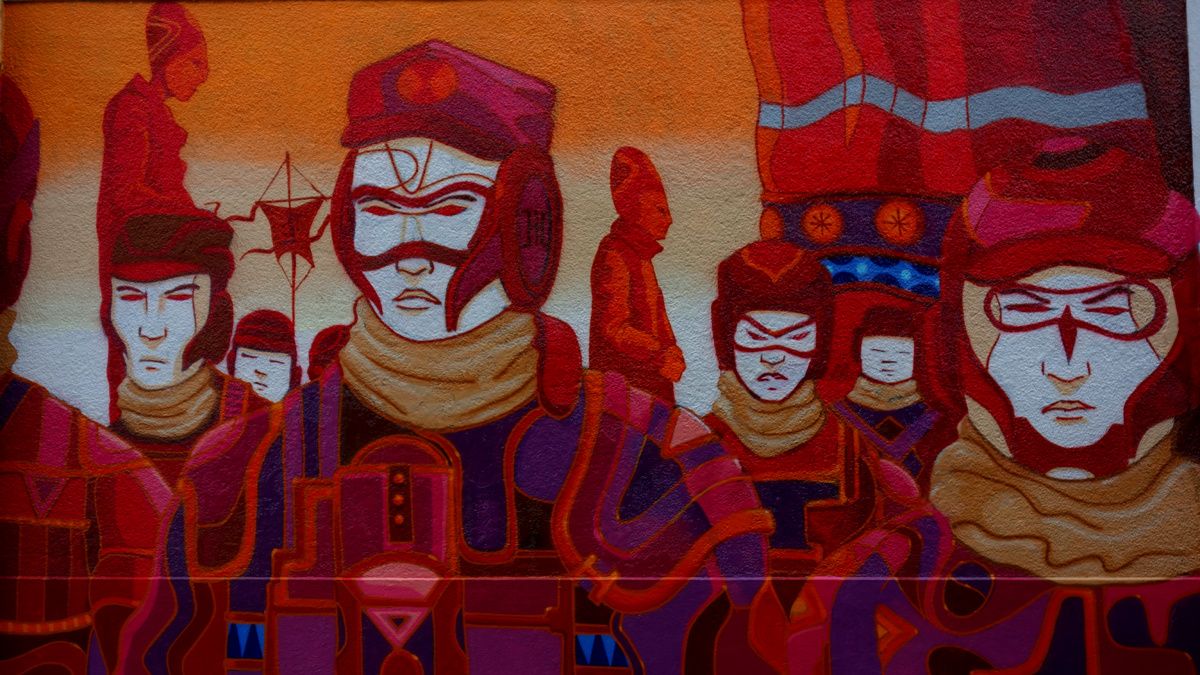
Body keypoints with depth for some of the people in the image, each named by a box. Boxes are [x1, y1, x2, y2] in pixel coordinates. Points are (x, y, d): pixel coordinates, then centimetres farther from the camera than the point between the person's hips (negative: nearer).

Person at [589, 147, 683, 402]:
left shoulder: (641, 253, 14)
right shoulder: (614, 256, -14)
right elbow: (614, 328, -18)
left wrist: (670, 352, 3)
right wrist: (662, 355, -17)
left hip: (650, 377, 9)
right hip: (624, 380, -9)